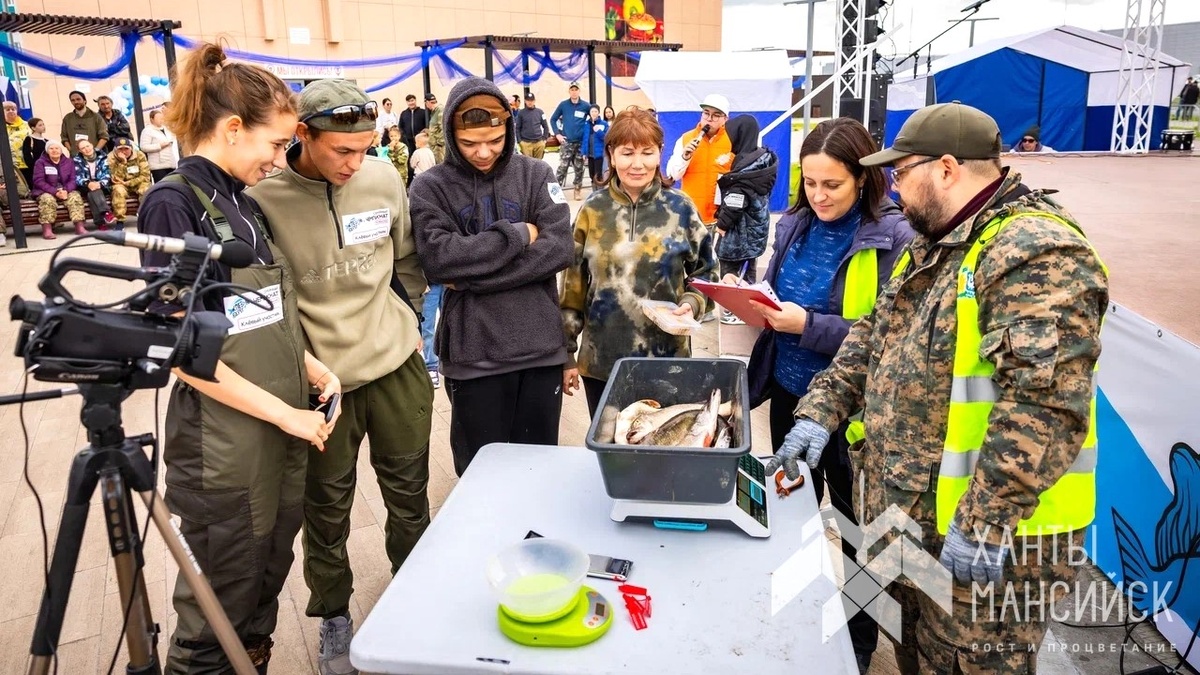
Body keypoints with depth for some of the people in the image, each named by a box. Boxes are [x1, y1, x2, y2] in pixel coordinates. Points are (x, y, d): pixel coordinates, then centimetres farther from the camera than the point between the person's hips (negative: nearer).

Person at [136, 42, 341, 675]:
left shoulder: (244, 201, 9)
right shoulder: (172, 203, -14)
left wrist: (310, 366, -1)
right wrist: (285, 413, -17)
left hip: (281, 433, 7)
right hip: (222, 445, -7)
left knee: (266, 586, 20)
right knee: (216, 616, 10)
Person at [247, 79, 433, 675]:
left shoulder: (383, 178, -5)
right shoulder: (264, 198, -15)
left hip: (398, 365, 3)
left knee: (409, 491, 18)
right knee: (328, 507, 13)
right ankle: (333, 615, 36)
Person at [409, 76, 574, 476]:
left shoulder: (536, 175, 3)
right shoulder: (430, 187, 0)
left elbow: (558, 249, -9)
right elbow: (439, 260, -15)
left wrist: (472, 276, -13)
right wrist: (519, 234, -11)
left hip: (540, 348, 1)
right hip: (472, 354, -1)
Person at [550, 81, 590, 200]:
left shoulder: (586, 106, 0)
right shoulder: (563, 105, 1)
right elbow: (553, 119, 8)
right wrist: (557, 134, -2)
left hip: (581, 142, 1)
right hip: (566, 142, -1)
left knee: (579, 168, 9)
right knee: (562, 167, -8)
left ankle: (578, 189, 20)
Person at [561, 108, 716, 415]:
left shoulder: (680, 208, -3)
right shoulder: (593, 209, -1)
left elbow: (706, 273, 6)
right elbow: (573, 286, 3)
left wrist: (692, 304, -15)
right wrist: (566, 354, 3)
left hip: (666, 360, -1)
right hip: (600, 361, 1)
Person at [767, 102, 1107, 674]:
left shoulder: (1036, 253, -21)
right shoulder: (933, 245, 11)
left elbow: (1045, 404, -29)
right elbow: (873, 338, 16)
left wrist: (984, 523, -28)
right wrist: (821, 410, 4)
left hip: (993, 531, -9)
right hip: (915, 516, 9)